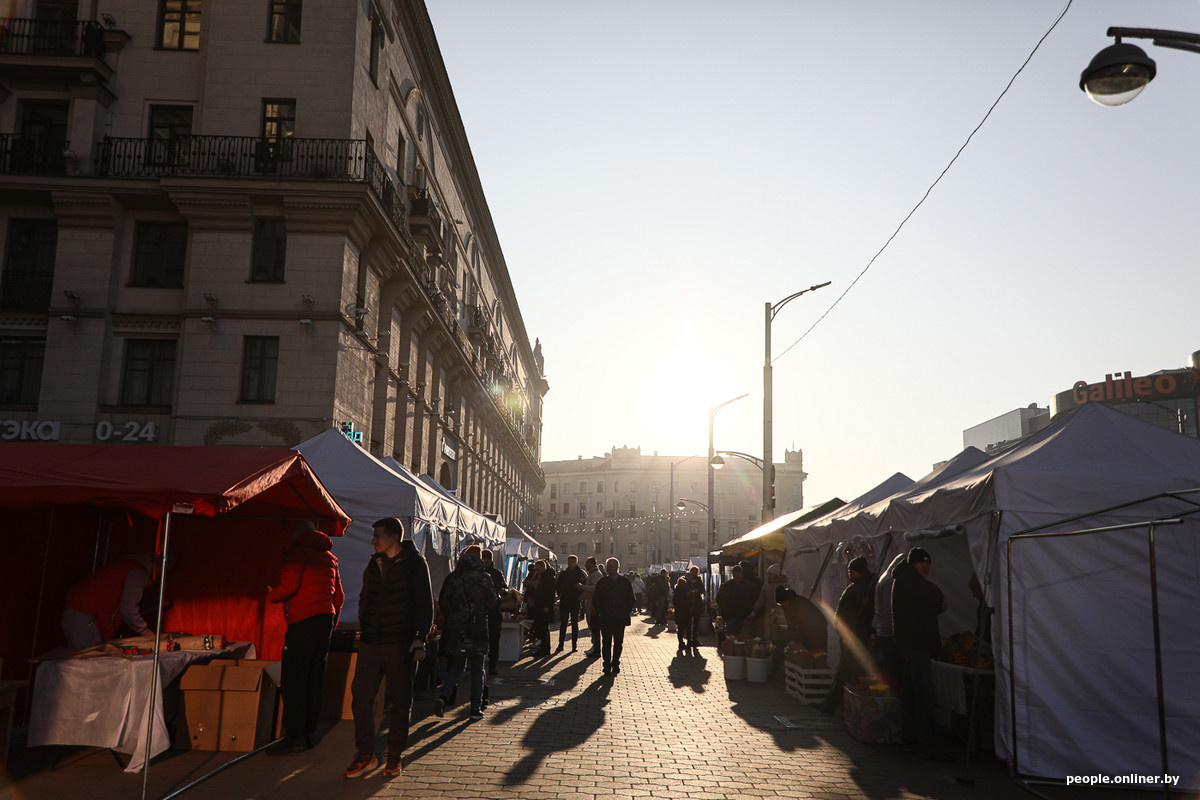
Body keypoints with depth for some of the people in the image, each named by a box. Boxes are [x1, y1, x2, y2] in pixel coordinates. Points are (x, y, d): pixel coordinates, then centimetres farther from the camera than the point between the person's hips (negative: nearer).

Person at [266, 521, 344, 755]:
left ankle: (294, 735, -7)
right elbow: (339, 595, 21)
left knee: (293, 680, -5)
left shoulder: (296, 552, -4)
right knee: (315, 679, 11)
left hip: (303, 621, -8)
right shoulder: (330, 558, 19)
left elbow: (289, 585, -16)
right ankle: (309, 733, 15)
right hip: (325, 619, 8)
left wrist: (271, 595, 3)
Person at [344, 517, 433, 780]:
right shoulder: (374, 564, 13)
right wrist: (364, 628, 13)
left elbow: (424, 602, -6)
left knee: (401, 701, 5)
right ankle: (365, 754, 13)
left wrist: (419, 637, -15)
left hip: (401, 644, -5)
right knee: (360, 696, 1)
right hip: (371, 642, 5)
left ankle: (395, 755, 17)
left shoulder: (415, 563, -3)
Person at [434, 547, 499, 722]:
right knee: (477, 669, 8)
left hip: (456, 628, 3)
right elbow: (494, 605, -6)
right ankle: (476, 710, 9)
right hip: (477, 630, -3)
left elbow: (443, 604, 2)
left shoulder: (452, 578, 1)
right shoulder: (484, 578, -7)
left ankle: (443, 697, -5)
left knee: (456, 666, 16)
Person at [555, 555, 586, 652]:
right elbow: (558, 586, 15)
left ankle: (575, 644, 10)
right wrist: (560, 594, 1)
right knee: (563, 623, 2)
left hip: (575, 602, -2)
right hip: (564, 602, 2)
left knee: (575, 624, 4)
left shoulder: (581, 574, 0)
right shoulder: (563, 574, 8)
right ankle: (561, 644, 7)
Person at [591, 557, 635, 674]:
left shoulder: (625, 582, 4)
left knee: (618, 643, 7)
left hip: (620, 618, 1)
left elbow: (631, 600, 9)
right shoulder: (602, 582, 3)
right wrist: (601, 611, -4)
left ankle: (615, 665, 18)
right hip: (605, 618, -1)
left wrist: (627, 612, -1)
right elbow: (595, 599, 6)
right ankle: (607, 666, 4)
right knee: (606, 642, -2)